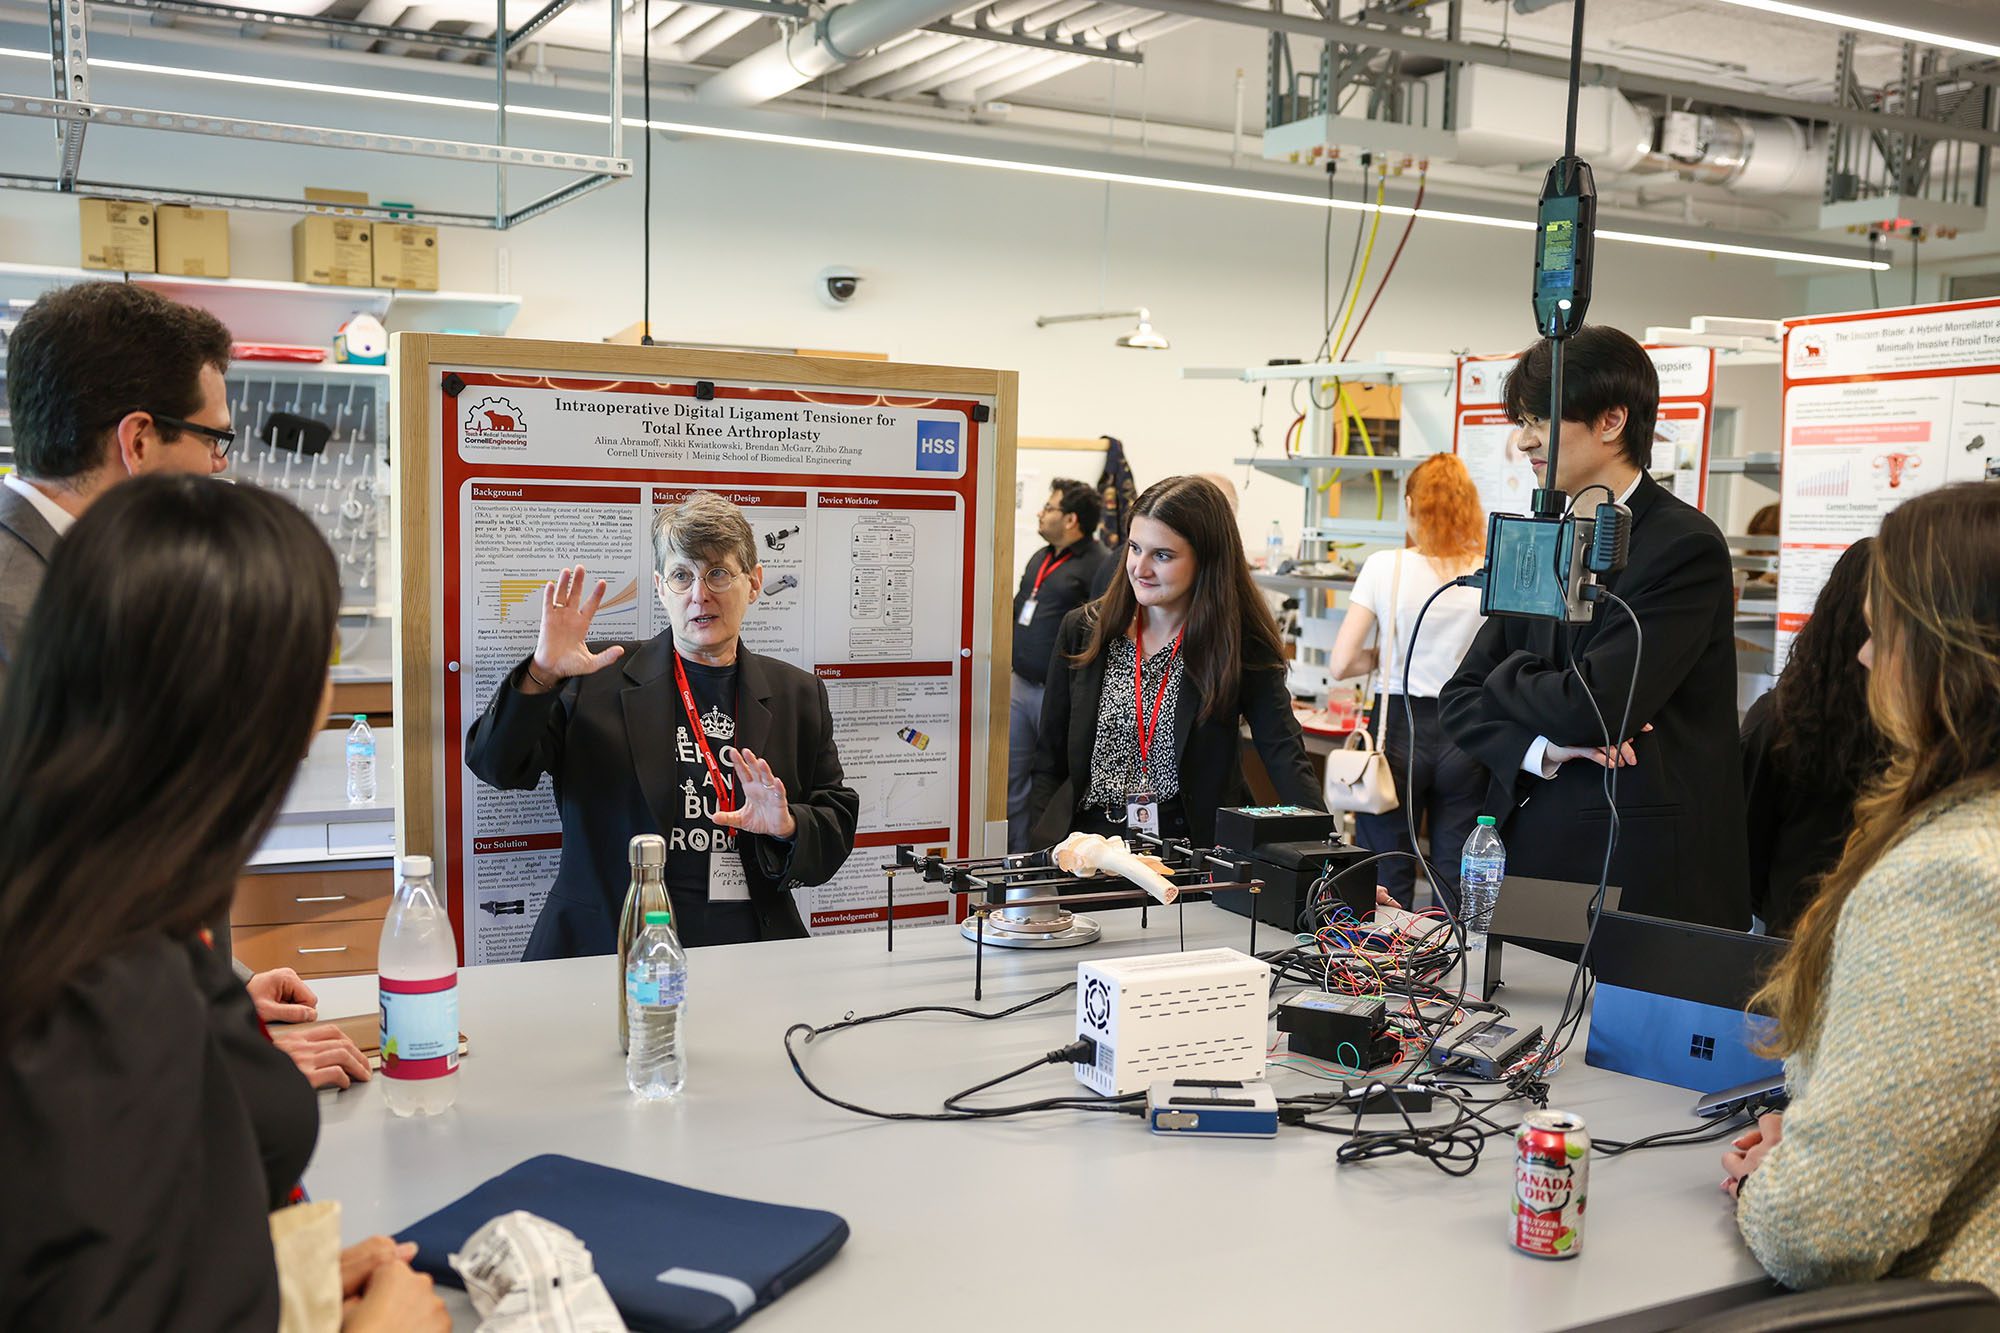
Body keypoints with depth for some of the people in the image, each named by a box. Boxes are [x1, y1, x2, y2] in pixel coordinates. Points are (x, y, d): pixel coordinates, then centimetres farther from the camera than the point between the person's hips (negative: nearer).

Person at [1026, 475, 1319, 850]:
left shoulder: (1242, 647, -1)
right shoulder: (1082, 630, 7)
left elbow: (1284, 755, -10)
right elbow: (1050, 759, 11)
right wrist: (1041, 846, -2)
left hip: (1193, 844, -2)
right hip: (1086, 838, 2)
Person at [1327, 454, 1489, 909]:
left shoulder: (1385, 567, -6)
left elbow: (1340, 664, -7)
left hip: (1399, 730, -1)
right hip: (1466, 734, 2)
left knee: (1385, 888, 7)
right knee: (1458, 892, 8)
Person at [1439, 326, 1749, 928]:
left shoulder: (1686, 547, -10)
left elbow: (1589, 707, -19)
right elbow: (1459, 699, 10)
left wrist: (1507, 676, 0)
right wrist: (1543, 749, -8)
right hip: (1529, 848, 6)